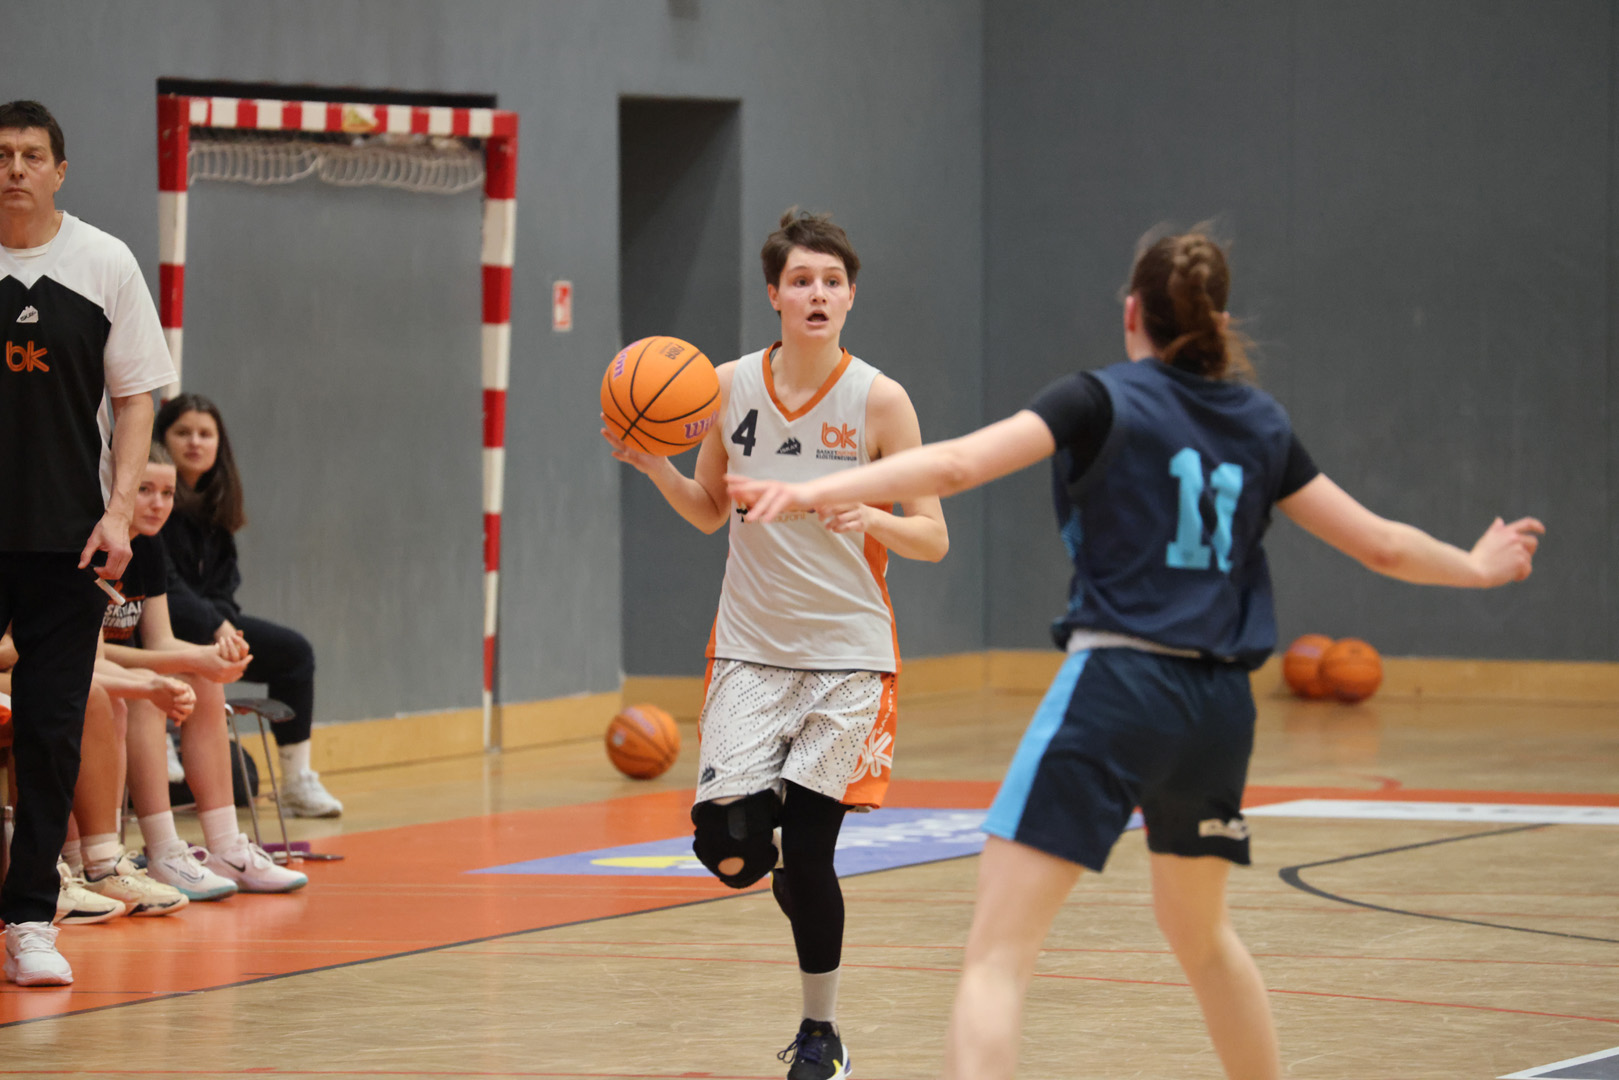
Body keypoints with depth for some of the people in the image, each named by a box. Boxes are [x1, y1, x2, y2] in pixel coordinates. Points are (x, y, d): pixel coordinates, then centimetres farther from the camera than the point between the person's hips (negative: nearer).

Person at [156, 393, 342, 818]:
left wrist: (224, 623, -6)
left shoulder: (214, 499, 15)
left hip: (210, 619, 9)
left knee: (295, 651, 1)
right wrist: (212, 627, -21)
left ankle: (297, 782, 0)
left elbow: (223, 577, 14)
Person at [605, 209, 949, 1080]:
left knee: (807, 851, -7)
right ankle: (797, 889, 26)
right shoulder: (730, 387, 1)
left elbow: (932, 538, -5)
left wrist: (867, 519, -25)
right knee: (728, 844, -12)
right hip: (751, 648, 2)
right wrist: (653, 466, -5)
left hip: (848, 655, -2)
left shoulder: (878, 400, -8)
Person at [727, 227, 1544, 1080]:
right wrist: (1476, 568, 37)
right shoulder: (1261, 424, 13)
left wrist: (814, 492, -17)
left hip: (1116, 689, -6)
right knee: (1198, 928, 31)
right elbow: (1380, 544, 19)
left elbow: (954, 465, -14)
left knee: (996, 955, -11)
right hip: (1219, 705, 6)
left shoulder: (1104, 400, 0)